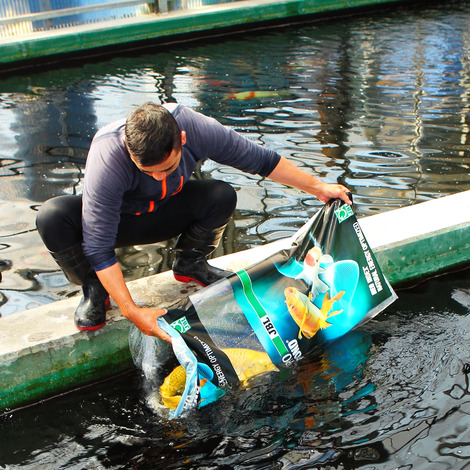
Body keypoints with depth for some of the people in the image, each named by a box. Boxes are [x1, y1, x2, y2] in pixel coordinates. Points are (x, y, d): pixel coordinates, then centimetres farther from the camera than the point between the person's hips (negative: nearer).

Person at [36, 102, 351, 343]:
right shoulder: (107, 157, -39)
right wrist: (132, 311, -42)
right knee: (52, 217, -34)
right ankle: (94, 290, -6)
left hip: (165, 215, 3)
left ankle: (189, 263, 3)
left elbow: (259, 159, -14)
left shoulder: (198, 128, -30)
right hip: (113, 219, -2)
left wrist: (317, 187, -7)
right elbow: (99, 247, -38)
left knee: (222, 195, -27)